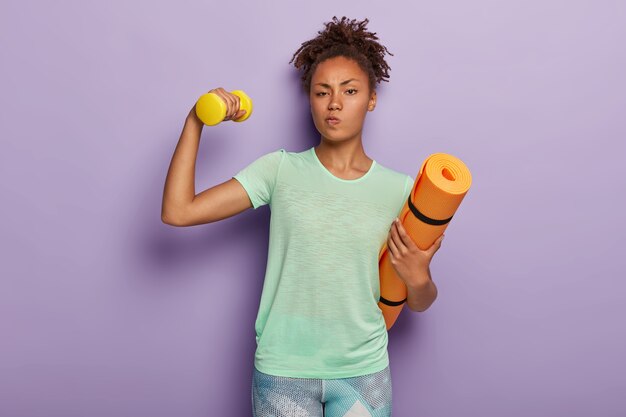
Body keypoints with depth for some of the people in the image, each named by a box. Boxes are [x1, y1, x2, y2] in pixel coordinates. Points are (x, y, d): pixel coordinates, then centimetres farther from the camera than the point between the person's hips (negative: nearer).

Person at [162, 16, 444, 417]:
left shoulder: (400, 189, -4)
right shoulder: (281, 170, -5)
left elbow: (420, 303, 3)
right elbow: (178, 212, -11)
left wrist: (418, 278, -19)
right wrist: (196, 122, -12)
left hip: (364, 370, 1)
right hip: (283, 369, 0)